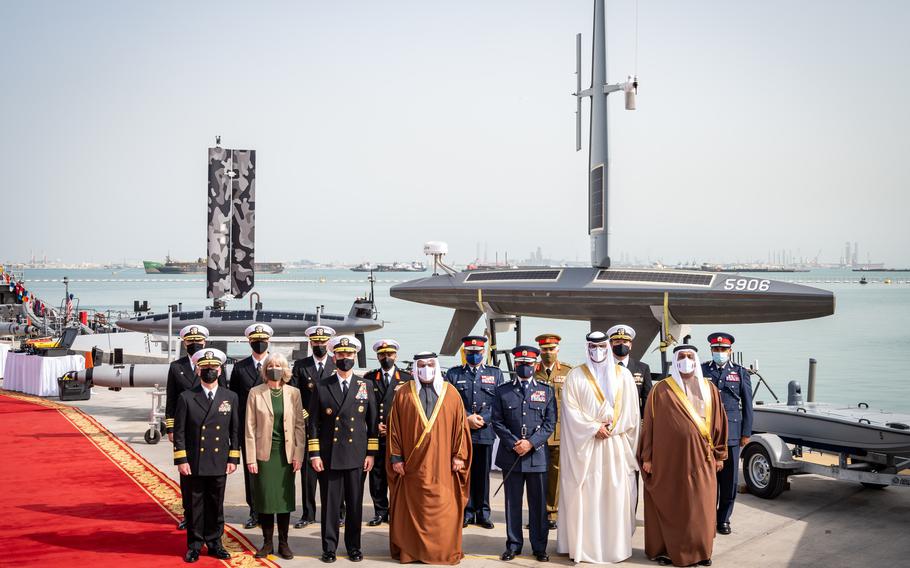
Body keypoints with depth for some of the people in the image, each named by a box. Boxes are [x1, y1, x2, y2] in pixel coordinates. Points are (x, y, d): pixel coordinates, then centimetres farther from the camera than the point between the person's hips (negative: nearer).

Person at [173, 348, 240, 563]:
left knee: (216, 505, 9)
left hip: (219, 463, 2)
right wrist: (181, 460, -7)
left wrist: (233, 458, 2)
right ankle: (194, 545, 17)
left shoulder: (231, 398, 5)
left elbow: (235, 431, 7)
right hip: (194, 463, -1)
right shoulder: (186, 398, -1)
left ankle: (214, 542, 22)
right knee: (195, 505, 6)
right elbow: (179, 431, -1)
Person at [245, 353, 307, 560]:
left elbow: (300, 426, 4)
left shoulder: (293, 393, 4)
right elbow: (250, 428, -1)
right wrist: (251, 458, -6)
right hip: (264, 453, -1)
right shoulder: (255, 393, 1)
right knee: (264, 497, 2)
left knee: (285, 497, 5)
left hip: (286, 454, 1)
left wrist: (298, 455, -3)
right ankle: (267, 543, 14)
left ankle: (283, 543, 15)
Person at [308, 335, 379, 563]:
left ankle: (353, 546, 19)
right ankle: (329, 548, 14)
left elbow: (372, 422, 7)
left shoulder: (366, 386, 6)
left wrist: (371, 454, 2)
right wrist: (314, 454, -3)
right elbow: (313, 423, 2)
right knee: (330, 504, 3)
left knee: (355, 504, 7)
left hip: (356, 456, 1)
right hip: (329, 456, -1)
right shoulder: (321, 387, 3)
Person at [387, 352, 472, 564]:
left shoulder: (450, 393, 5)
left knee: (444, 509, 1)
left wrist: (459, 455, -1)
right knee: (412, 509, 4)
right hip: (412, 466, 0)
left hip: (442, 465, 0)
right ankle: (411, 550, 12)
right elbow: (394, 427, 4)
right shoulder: (403, 394, 4)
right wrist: (396, 457, -1)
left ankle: (444, 550, 11)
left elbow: (460, 424, 5)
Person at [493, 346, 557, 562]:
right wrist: (514, 444, -10)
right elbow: (497, 422, 2)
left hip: (537, 455, 0)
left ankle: (539, 547, 14)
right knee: (513, 502, 6)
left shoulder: (546, 391, 7)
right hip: (510, 455, 0)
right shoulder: (502, 391, 6)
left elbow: (550, 423, 1)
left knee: (538, 503, 5)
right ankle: (513, 545, 16)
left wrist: (531, 443, -11)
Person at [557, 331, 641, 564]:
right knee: (584, 495, -2)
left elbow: (630, 409, 5)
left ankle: (615, 545, 7)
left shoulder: (623, 375, 8)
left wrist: (612, 427, -9)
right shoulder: (575, 376, 3)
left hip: (616, 444, 2)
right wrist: (594, 428, -13)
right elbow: (570, 409, -4)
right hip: (584, 444, -1)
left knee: (616, 494, 1)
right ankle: (584, 545, 4)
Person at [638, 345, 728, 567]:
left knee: (700, 508, 6)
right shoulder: (661, 390, -1)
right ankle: (664, 550, 16)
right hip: (668, 459, -2)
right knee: (668, 506, 5)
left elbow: (718, 424, 11)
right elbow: (649, 424, 0)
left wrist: (718, 455, 9)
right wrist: (647, 457, -2)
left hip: (700, 460, 2)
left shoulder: (709, 390, 7)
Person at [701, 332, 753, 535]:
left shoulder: (741, 373, 9)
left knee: (730, 478, 4)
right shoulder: (701, 371, 7)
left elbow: (747, 405, 9)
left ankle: (724, 519, 16)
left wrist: (746, 433, 4)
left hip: (731, 433, 1)